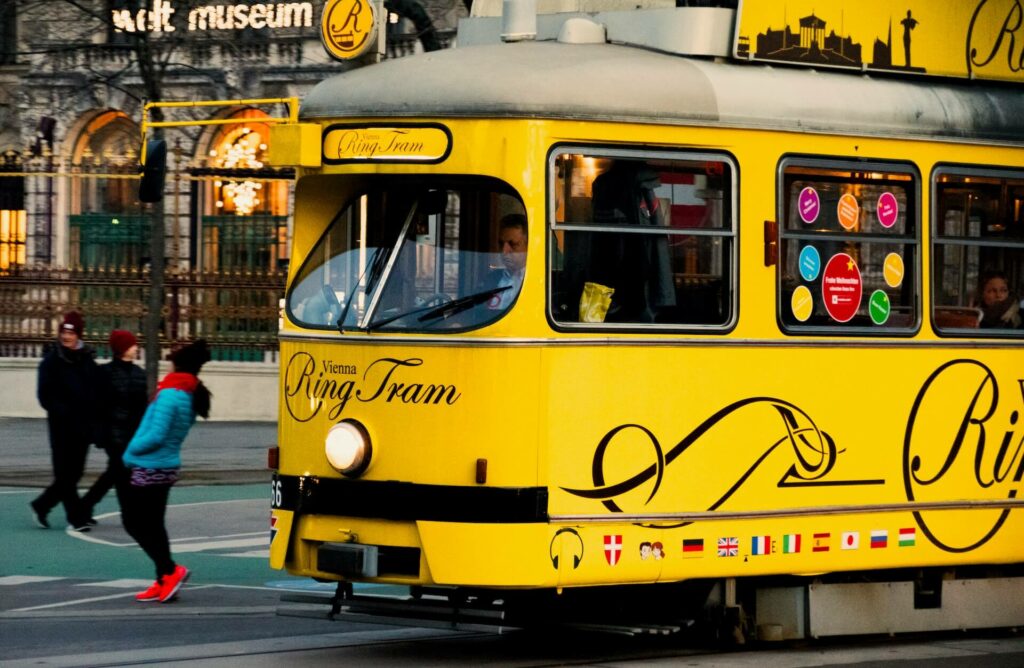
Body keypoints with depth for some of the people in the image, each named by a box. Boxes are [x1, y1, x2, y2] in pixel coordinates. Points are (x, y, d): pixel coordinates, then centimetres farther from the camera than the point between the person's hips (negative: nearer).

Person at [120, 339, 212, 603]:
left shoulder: (170, 394, -21)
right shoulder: (191, 396, 7)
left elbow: (156, 435, -25)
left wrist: (131, 450, -9)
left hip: (147, 469, -9)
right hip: (167, 468, 9)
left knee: (134, 523, -1)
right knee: (153, 524, 14)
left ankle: (170, 570, -8)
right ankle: (164, 582, 14)